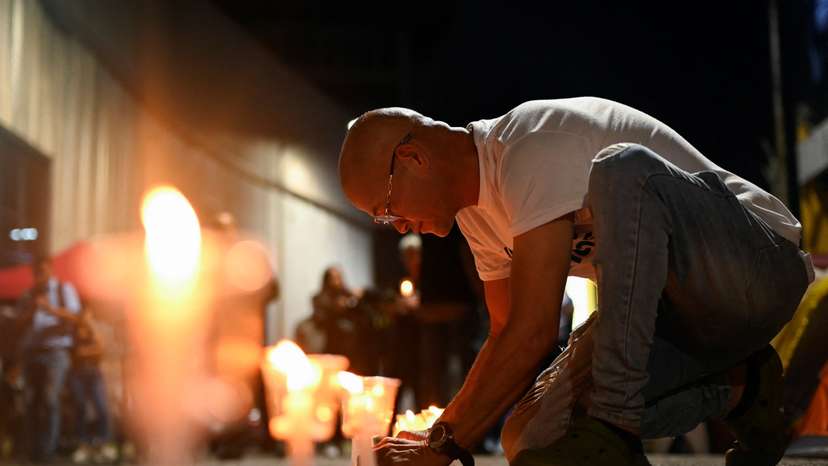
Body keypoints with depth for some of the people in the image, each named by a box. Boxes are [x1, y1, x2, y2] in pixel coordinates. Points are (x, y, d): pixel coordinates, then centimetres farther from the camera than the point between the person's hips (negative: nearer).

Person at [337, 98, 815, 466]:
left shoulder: (535, 149, -23)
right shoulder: (475, 205, 7)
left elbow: (533, 333, -27)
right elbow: (507, 335, 13)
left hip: (759, 270, -8)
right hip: (683, 313, 8)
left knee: (622, 170, -36)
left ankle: (613, 421, -30)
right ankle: (734, 389, 4)